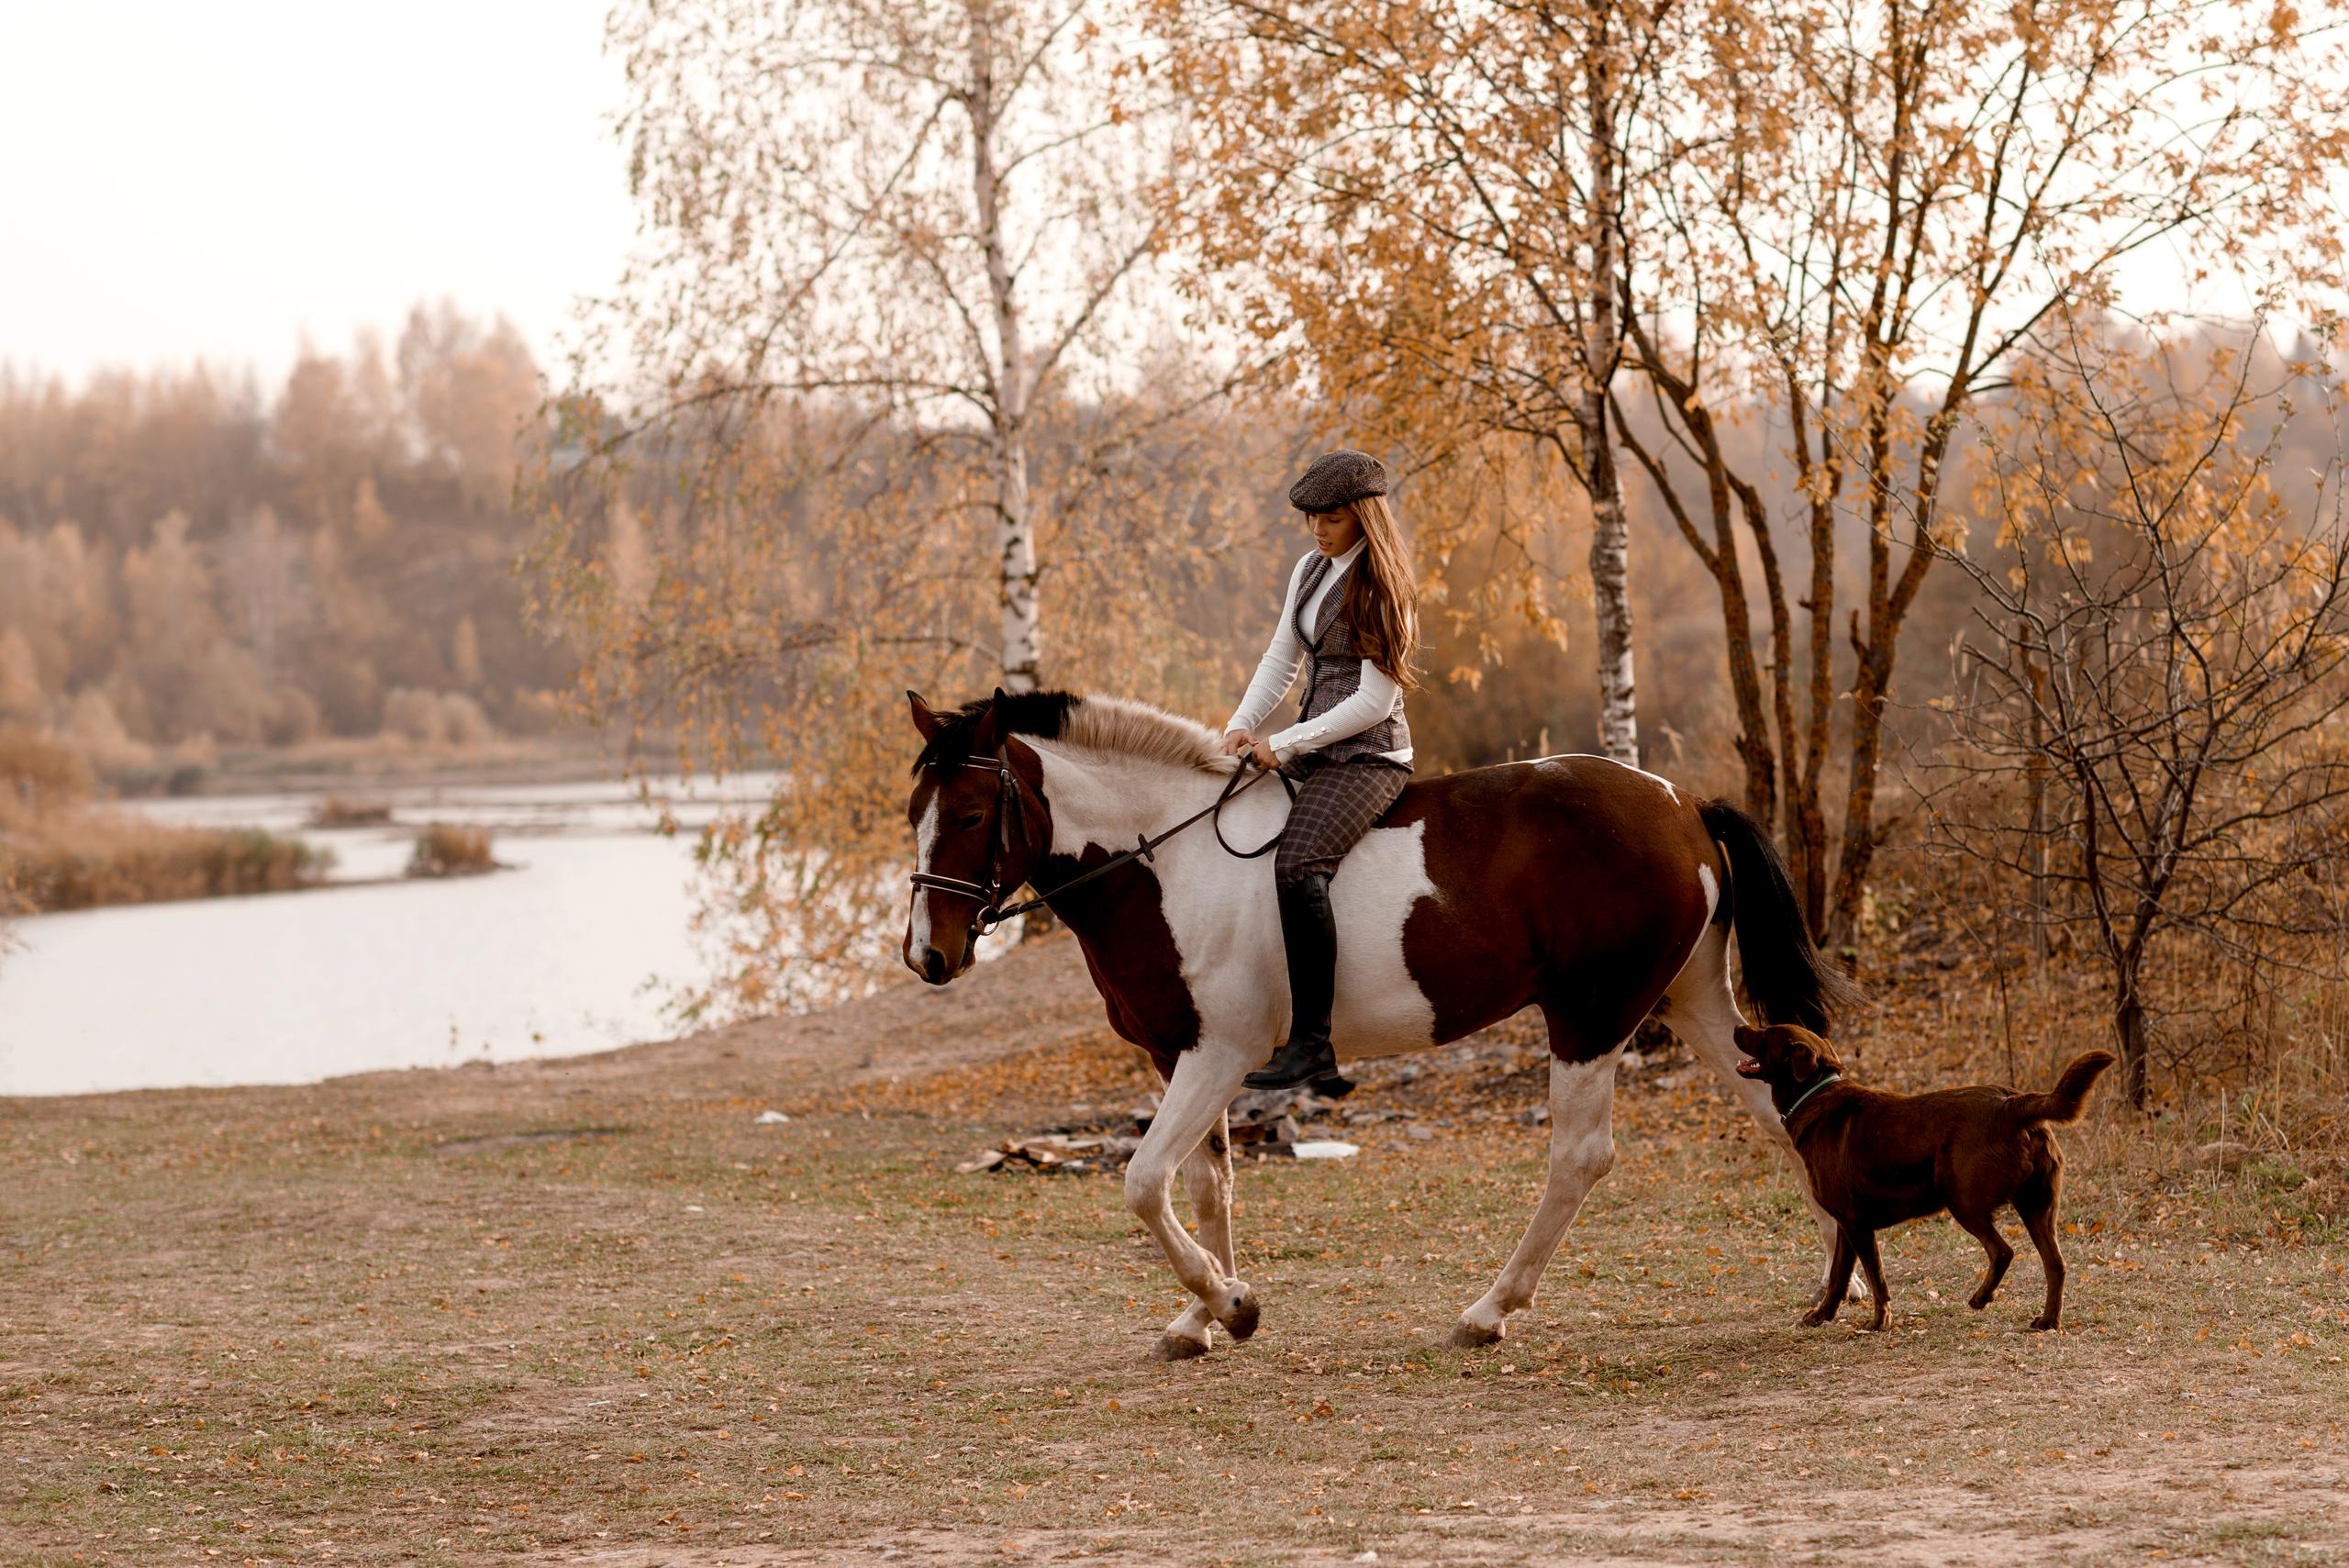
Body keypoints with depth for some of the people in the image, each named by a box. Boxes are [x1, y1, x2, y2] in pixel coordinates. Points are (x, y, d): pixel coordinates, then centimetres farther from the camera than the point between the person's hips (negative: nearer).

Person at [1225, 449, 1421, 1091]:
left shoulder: (1382, 588, -11)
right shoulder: (1311, 569, 13)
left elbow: (1373, 702, -15)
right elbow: (1282, 658, 17)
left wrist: (1284, 744, -17)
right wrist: (1243, 724, 0)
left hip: (1369, 755, -9)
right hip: (1311, 749, 9)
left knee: (1297, 865, -31)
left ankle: (1311, 1042, -35)